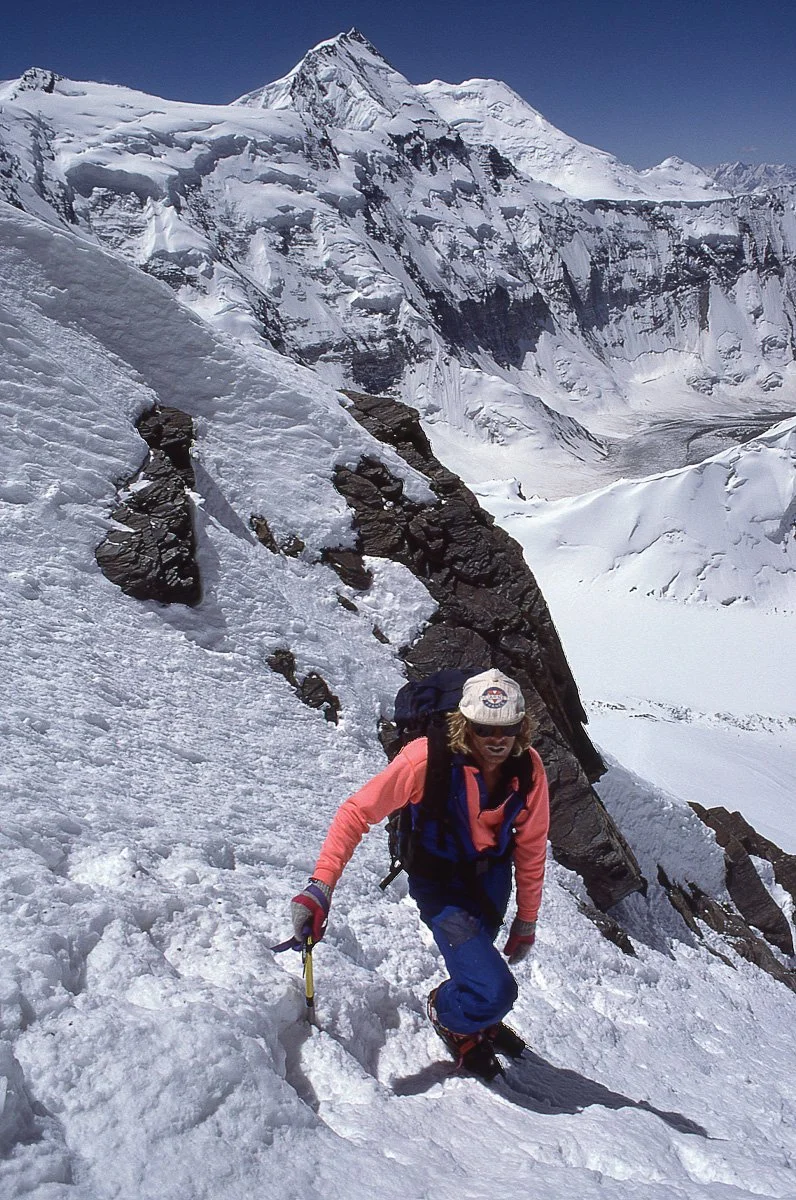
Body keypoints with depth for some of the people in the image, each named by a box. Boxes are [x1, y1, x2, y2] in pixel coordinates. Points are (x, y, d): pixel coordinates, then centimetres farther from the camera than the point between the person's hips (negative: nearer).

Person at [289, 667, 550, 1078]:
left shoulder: (528, 768, -19)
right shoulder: (429, 758, -33)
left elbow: (531, 847, -5)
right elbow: (357, 811, -28)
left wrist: (526, 920, 2)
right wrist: (321, 886, -37)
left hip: (493, 873, 5)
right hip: (440, 881, -4)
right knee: (495, 991, -15)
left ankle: (478, 1021, 59)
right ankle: (448, 1017, 20)